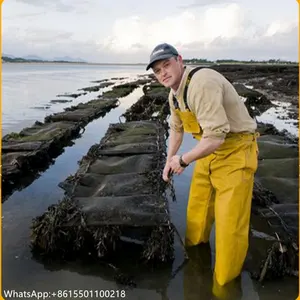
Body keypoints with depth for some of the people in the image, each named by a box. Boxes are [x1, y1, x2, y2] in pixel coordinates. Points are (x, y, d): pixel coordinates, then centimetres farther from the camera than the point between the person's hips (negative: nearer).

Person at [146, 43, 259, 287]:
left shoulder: (202, 83, -28)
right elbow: (176, 128, 20)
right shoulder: (174, 93, 4)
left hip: (236, 153, -9)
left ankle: (225, 283, 19)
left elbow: (215, 137, -34)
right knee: (197, 212, 21)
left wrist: (183, 161, -19)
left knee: (230, 226, -2)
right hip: (209, 152, 9)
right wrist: (169, 161, 12)